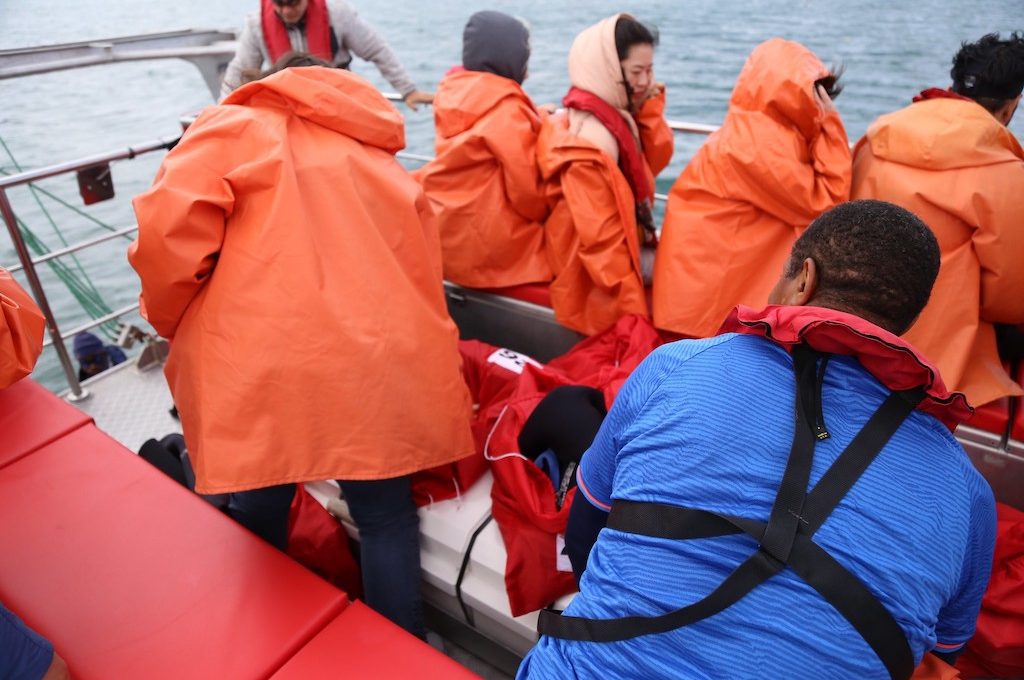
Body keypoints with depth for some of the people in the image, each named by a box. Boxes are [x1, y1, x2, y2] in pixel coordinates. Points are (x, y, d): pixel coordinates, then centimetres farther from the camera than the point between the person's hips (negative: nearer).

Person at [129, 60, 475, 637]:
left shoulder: (237, 128, 14)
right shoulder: (386, 164, 27)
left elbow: (170, 228, -3)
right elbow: (423, 275, 21)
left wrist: (173, 322, 13)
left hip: (258, 365, -2)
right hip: (377, 365, 3)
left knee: (259, 513, 20)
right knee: (387, 518, 18)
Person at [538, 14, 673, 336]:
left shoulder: (614, 114, 1)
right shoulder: (592, 138, -27)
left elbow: (655, 162, 8)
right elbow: (600, 237, -26)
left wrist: (649, 106, -6)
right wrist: (632, 308, -22)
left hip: (623, 248, 9)